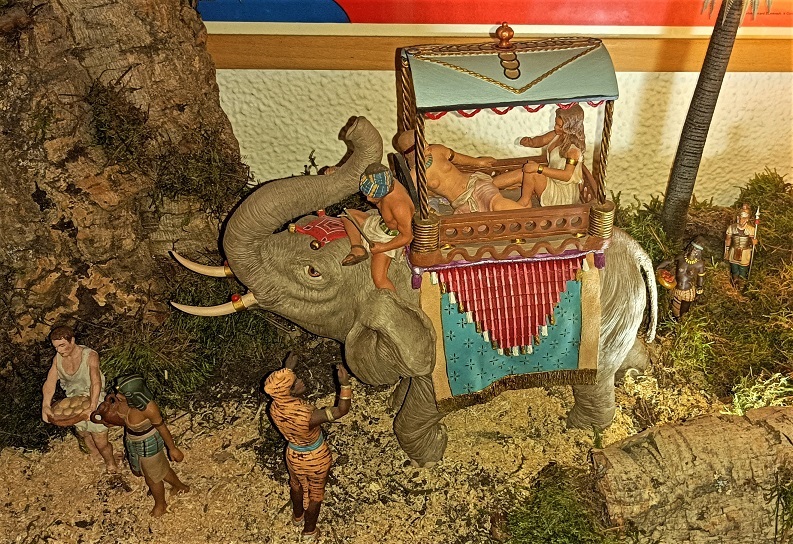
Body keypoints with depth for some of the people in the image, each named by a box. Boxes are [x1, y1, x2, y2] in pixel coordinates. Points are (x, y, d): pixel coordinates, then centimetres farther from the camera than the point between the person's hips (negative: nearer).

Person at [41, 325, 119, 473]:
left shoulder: (90, 356, -26)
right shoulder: (58, 358, -8)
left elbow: (96, 382, -38)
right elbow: (50, 382, -17)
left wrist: (92, 407, -51)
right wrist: (46, 405, -33)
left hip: (93, 403, -5)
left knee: (101, 443, 2)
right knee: (83, 434, 26)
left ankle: (111, 464, 32)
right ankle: (95, 456, 55)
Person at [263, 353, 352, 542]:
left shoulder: (275, 408, -25)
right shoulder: (306, 416, -44)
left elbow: (280, 390, 1)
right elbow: (341, 411, -34)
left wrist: (287, 370, 1)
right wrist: (345, 383, -43)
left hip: (293, 455, 5)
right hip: (315, 459, -5)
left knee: (296, 485, 35)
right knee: (315, 493, 25)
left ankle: (297, 517, 64)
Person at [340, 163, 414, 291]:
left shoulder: (399, 206, -40)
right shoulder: (385, 186, -16)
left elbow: (407, 237, -28)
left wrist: (382, 248, -24)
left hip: (392, 237, -9)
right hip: (381, 222, 9)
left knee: (379, 279, -18)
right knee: (346, 214, 9)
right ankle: (358, 248, -6)